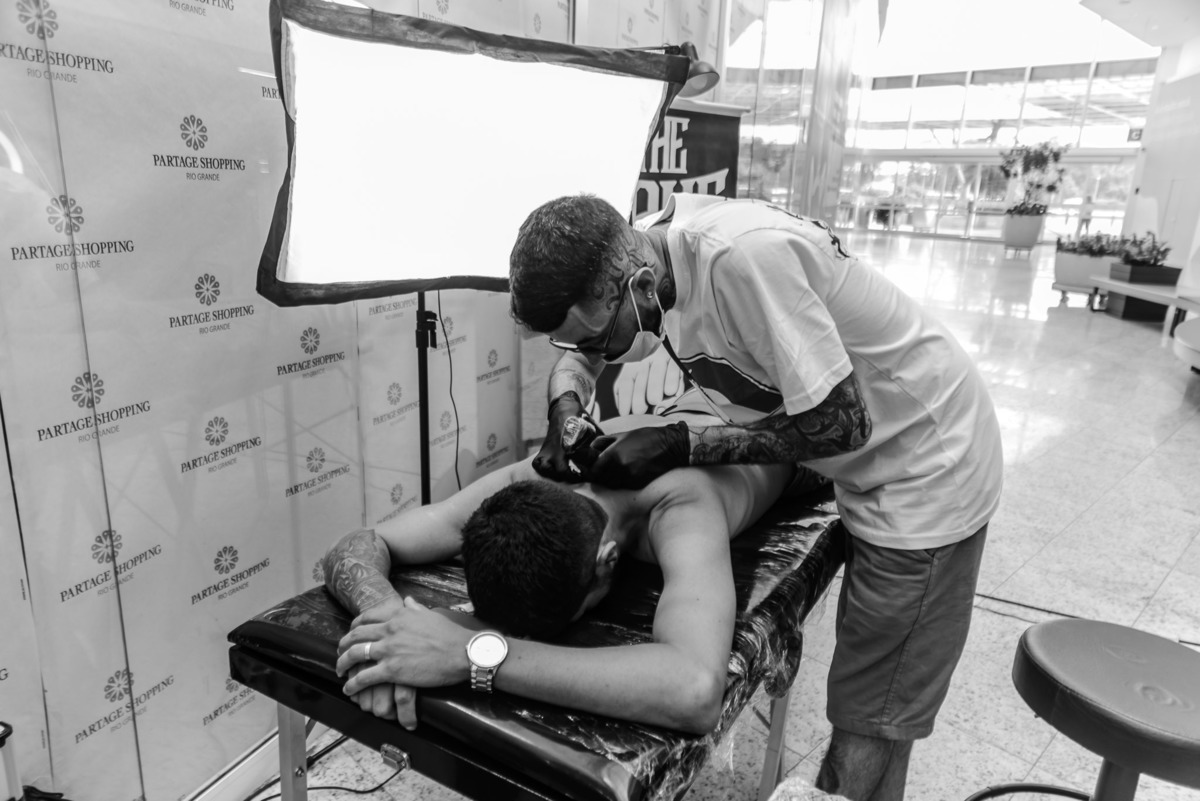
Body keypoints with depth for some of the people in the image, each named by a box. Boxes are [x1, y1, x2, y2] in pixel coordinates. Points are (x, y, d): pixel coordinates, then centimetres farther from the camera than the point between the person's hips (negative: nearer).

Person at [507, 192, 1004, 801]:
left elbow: (839, 425, -28)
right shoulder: (640, 252, -10)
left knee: (869, 719, 4)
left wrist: (680, 445, -25)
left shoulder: (744, 256, -34)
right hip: (871, 470, 8)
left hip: (929, 470, -7)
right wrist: (565, 415, -13)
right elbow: (575, 355, 8)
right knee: (860, 683, 22)